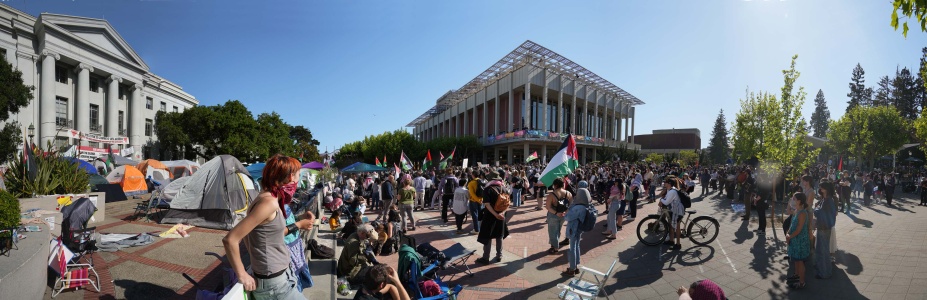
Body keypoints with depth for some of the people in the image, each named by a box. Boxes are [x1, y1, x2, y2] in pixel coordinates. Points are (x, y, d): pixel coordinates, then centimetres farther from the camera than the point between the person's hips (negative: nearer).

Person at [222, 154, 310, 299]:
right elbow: (230, 239, -25)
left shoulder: (270, 199, 5)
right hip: (274, 284, -9)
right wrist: (242, 276, -17)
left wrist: (299, 224, 16)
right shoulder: (269, 202, -23)